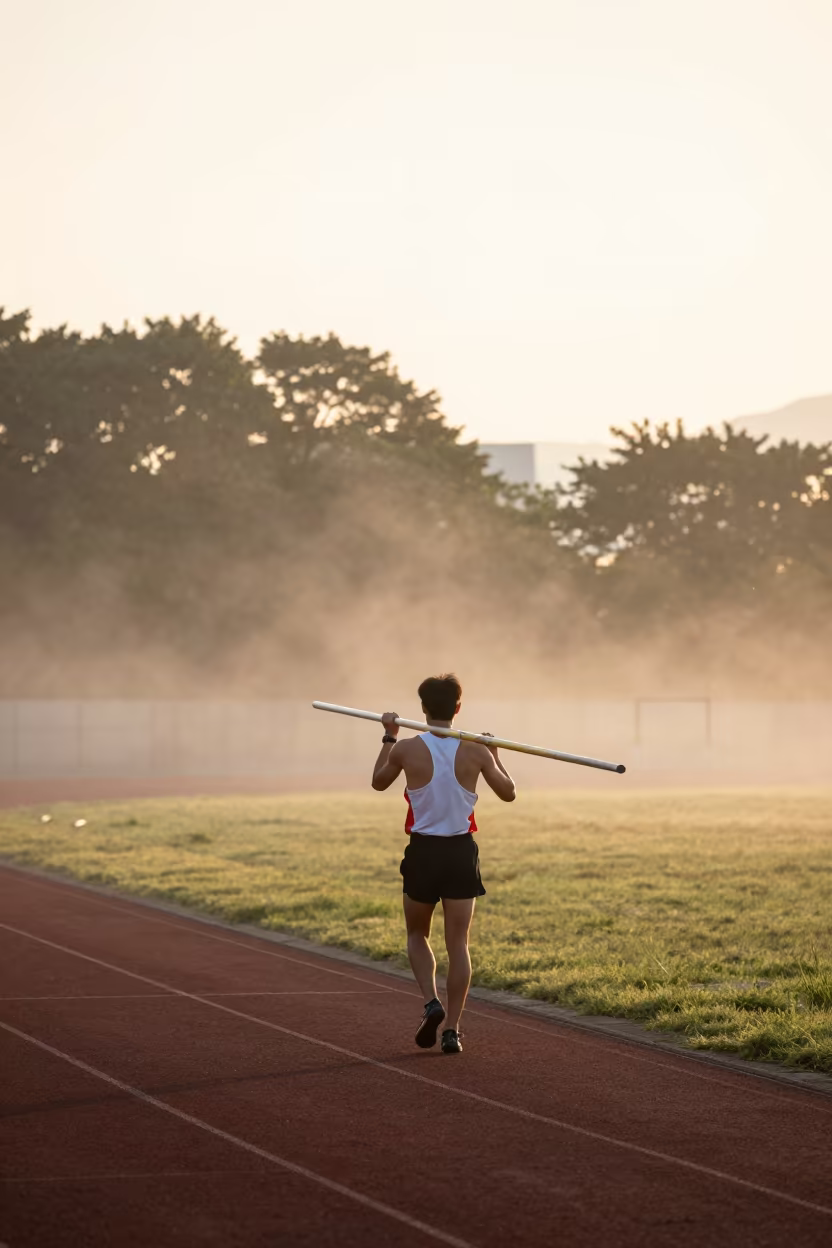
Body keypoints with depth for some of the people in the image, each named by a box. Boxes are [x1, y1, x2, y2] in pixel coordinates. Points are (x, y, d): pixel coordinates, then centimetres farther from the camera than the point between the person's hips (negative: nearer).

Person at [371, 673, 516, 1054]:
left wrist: (388, 738, 23)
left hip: (423, 851, -1)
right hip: (462, 851, 1)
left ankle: (431, 1002, -4)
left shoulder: (406, 749, -7)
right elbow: (508, 792, 7)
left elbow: (378, 782, 13)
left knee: (417, 935, 19)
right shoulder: (475, 751, -6)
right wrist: (494, 755, 19)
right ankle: (451, 1029, 1)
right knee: (458, 944, 5)